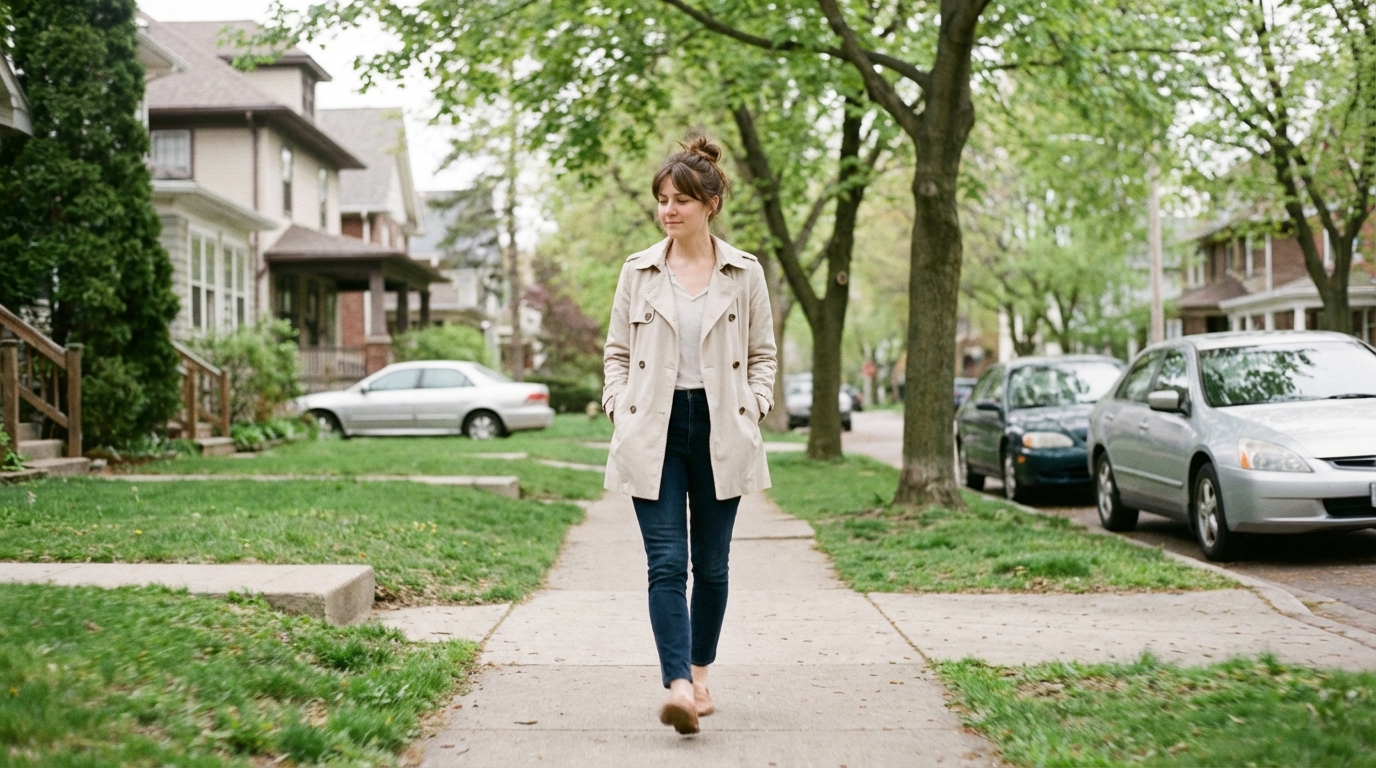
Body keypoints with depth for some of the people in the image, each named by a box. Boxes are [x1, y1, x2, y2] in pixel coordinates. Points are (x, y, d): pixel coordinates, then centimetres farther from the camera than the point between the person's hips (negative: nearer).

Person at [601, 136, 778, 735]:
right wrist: (619, 410, -2)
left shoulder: (745, 275, 4)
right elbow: (616, 352, 11)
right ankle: (678, 689, -19)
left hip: (719, 432, 1)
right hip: (654, 431, 0)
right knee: (666, 562, -11)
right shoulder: (638, 272, 5)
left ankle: (700, 673, 27)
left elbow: (764, 355, 10)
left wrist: (752, 411, -3)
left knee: (711, 563, 9)